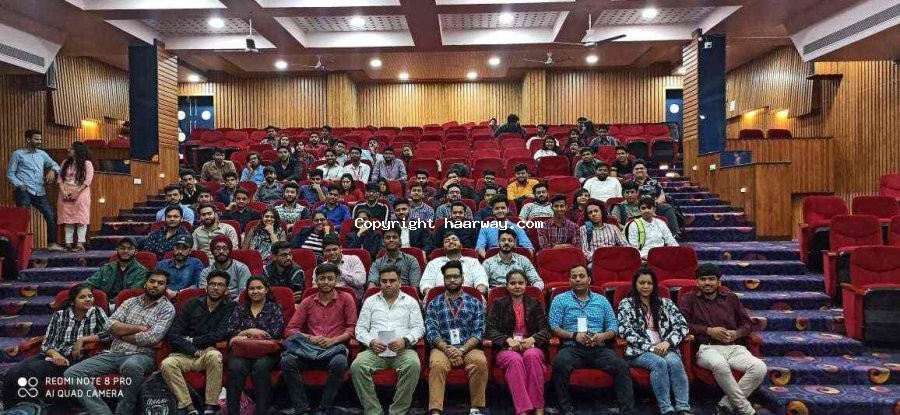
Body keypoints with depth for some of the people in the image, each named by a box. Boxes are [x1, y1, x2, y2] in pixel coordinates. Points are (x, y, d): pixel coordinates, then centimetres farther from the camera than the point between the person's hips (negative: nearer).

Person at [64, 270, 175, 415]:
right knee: (71, 373, -11)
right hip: (114, 353, 6)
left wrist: (122, 333, -1)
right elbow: (111, 325, 2)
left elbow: (152, 338, -14)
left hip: (141, 356, -6)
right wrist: (139, 328, -8)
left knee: (131, 365, -41)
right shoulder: (131, 302, 16)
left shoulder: (167, 308, -1)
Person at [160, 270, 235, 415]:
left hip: (208, 353, -2)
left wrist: (193, 340, -4)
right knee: (167, 364, -29)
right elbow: (172, 335, 1)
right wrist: (193, 350, -13)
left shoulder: (230, 307, 6)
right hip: (185, 354, 2)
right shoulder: (192, 305, 10)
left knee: (214, 355, -36)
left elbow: (221, 334, -8)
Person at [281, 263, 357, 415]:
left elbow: (352, 327, 3)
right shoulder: (307, 302, 13)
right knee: (286, 361, -27)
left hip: (335, 348, -2)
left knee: (339, 363, -37)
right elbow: (290, 329, 8)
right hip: (310, 348, 2)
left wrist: (333, 340, -14)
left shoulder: (346, 299, 7)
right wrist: (309, 338, -10)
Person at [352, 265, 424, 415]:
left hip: (403, 349, -1)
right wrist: (371, 342, -9)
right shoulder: (370, 301, 18)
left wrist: (405, 340, -13)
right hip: (375, 349, 1)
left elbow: (419, 327, 7)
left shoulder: (410, 301, 15)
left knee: (413, 365, -34)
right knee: (357, 366, -30)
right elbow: (360, 328, 12)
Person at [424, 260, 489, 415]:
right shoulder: (434, 304, 11)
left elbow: (478, 332, 1)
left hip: (468, 348, 1)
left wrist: (462, 350, -15)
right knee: (437, 364, -33)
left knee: (480, 361, -31)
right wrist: (448, 349, -16)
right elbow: (432, 332, 0)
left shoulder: (475, 303, 11)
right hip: (442, 348, 0)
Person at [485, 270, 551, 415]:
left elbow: (545, 329, 6)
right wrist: (508, 340, -16)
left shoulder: (535, 304, 16)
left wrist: (532, 339, -15)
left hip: (531, 347, 1)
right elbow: (490, 329, 1)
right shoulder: (498, 304, 12)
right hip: (506, 349, -1)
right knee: (515, 359, -35)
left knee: (531, 355, -34)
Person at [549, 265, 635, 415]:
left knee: (621, 366, -26)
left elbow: (613, 326, 16)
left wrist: (603, 336, -7)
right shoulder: (560, 300, 11)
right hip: (571, 348, -2)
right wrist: (574, 336, -14)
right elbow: (554, 327, 2)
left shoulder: (601, 300, 20)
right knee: (560, 364, -35)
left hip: (598, 348, 2)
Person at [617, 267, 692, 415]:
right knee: (659, 363, -33)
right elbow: (626, 331, -5)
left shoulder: (665, 303, 17)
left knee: (675, 362, -30)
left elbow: (682, 325, 6)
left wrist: (667, 342, -13)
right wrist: (651, 347, -14)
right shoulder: (626, 304, 8)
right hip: (639, 351, -2)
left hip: (664, 348, 3)